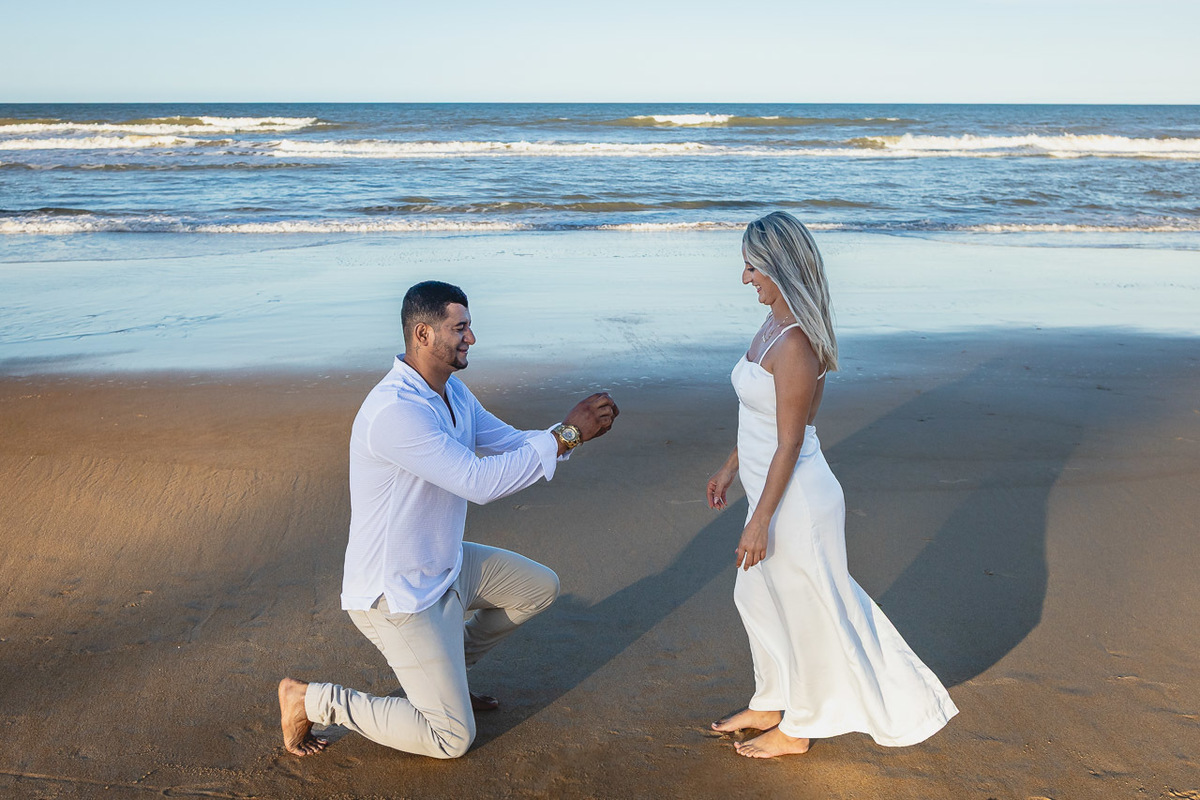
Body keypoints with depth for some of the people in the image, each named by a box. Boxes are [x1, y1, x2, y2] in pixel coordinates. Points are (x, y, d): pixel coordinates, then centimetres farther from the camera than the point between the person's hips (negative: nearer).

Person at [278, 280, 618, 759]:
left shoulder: (453, 392, 2)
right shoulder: (395, 411, -31)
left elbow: (510, 443, 8)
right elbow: (480, 482, -34)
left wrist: (573, 428, -11)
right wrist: (565, 435, -29)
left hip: (444, 564, 9)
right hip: (395, 594, -9)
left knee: (540, 587, 19)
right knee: (453, 740, -2)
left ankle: (440, 670, 27)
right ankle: (312, 700, 9)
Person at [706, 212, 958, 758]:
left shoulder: (794, 344, -25)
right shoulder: (774, 325, 4)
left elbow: (789, 444, -22)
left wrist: (759, 522, -18)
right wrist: (731, 467, 21)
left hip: (796, 501, -10)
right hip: (776, 492, 10)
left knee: (805, 611, 10)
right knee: (758, 598, 23)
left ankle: (797, 728, 30)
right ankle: (770, 705, 43)